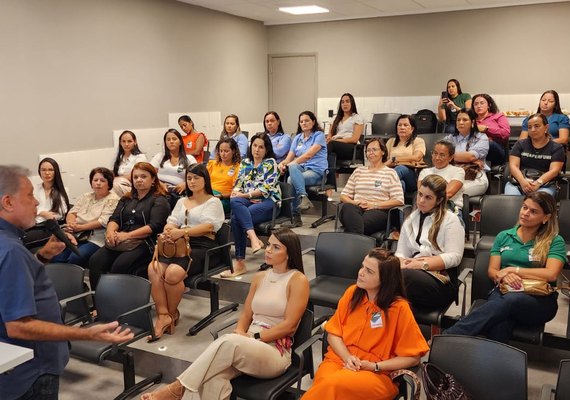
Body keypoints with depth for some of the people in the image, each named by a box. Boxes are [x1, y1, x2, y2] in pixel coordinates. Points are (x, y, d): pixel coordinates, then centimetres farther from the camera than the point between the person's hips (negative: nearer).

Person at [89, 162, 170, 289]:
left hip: (144, 242, -5)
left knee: (119, 265, -31)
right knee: (95, 260, -21)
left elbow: (154, 226, -8)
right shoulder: (126, 199, 25)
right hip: (119, 241, 5)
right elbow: (114, 219, 15)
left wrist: (128, 235, -17)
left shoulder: (159, 201, 5)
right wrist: (111, 231, -9)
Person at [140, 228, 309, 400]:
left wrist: (254, 337, -14)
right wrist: (239, 333, -6)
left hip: (276, 353, -5)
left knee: (229, 343, -36)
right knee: (212, 376, -30)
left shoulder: (298, 280, -3)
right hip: (249, 347, 5)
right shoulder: (260, 277, 16)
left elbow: (289, 325, -10)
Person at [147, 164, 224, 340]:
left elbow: (208, 226, -9)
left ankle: (172, 313, -8)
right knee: (153, 269, -26)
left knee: (173, 272, -32)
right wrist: (168, 231, -12)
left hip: (201, 247, -5)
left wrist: (183, 231, -23)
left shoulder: (213, 202, 8)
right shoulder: (182, 201, 28)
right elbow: (172, 222, 14)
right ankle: (163, 315, -23)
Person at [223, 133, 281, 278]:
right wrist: (236, 193, -9)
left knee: (236, 218, -32)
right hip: (249, 201, 4)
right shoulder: (245, 163, 20)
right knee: (234, 202, -35)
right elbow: (238, 185, 15)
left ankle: (240, 263, -32)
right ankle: (253, 237, -51)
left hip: (268, 201, -4)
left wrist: (245, 195, -12)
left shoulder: (270, 163, 4)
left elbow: (266, 189, -7)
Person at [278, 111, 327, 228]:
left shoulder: (319, 135, 3)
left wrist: (290, 164, -18)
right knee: (293, 167, -32)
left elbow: (309, 155, -12)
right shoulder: (297, 138, 21)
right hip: (301, 169, 5)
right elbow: (289, 157, 12)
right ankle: (303, 197, -39)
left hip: (316, 171, -4)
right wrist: (283, 163, -13)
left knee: (291, 180, -32)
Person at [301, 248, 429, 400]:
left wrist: (374, 366, -11)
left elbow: (412, 357, -3)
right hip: (339, 360, 3)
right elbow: (333, 334, 9)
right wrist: (347, 357, -11)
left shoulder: (399, 308, -9)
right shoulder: (352, 293, 4)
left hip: (378, 374, -3)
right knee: (324, 382, -35)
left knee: (332, 385, -36)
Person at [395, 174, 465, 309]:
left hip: (441, 279, -3)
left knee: (403, 276, -36)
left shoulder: (450, 220, 6)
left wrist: (423, 264, -15)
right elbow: (401, 253, 14)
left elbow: (454, 257, -4)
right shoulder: (410, 220, 22)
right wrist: (402, 263, -10)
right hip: (415, 273, 4)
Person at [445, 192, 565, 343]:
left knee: (510, 300, -40)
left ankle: (448, 336, -51)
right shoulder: (504, 236, 19)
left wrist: (512, 270, -6)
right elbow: (492, 271, 14)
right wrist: (504, 276, -11)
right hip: (504, 292, 3)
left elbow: (551, 274, -7)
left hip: (540, 301, -3)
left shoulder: (554, 241, 9)